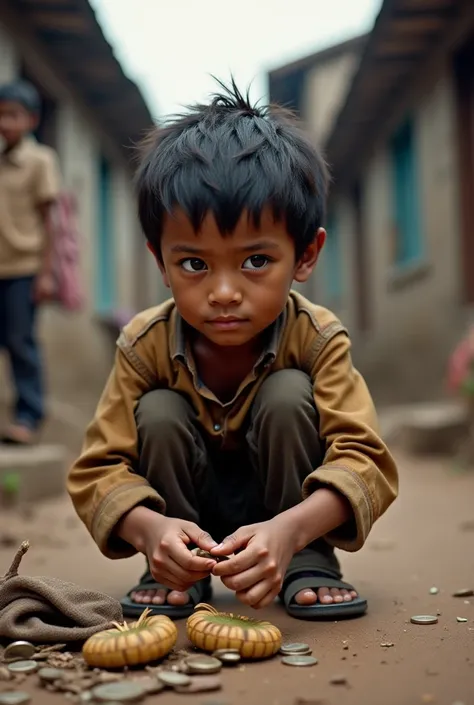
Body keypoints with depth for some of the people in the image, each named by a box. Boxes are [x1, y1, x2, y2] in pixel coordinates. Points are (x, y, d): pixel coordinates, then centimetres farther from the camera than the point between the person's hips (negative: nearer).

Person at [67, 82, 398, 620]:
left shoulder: (317, 338, -23)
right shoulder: (145, 344, -20)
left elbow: (366, 459, -29)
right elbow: (96, 470, -20)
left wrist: (293, 530, -49)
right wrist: (148, 527, -43)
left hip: (286, 514, -1)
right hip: (189, 523, 2)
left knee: (289, 394, -28)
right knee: (159, 412, -26)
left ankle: (310, 564, -10)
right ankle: (179, 575, -6)